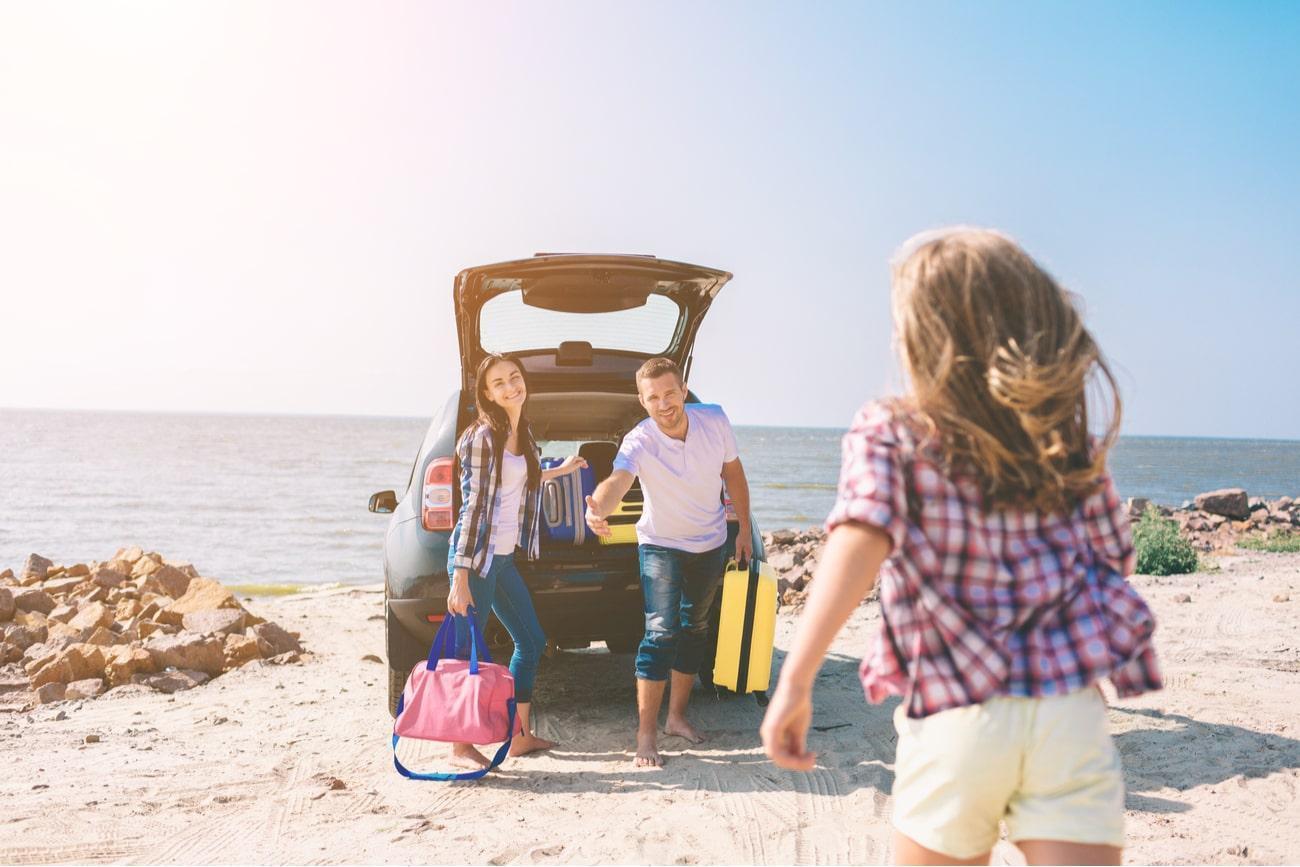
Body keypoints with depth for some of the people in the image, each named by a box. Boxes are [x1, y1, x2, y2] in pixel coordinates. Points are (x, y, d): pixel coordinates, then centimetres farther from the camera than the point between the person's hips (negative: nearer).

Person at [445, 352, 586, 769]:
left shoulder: (522, 435, 10)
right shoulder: (482, 438, -15)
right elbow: (474, 506, -18)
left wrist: (559, 470, 35)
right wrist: (461, 579, -19)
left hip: (506, 558, 9)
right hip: (477, 558, -9)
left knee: (532, 641, 16)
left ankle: (520, 736, 27)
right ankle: (460, 746, 17)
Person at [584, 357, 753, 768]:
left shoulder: (714, 421, -16)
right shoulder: (639, 441, -28)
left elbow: (733, 473, -1)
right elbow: (617, 480, -48)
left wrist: (744, 529, 2)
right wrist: (597, 509, -70)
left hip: (710, 543, 5)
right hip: (661, 545, -4)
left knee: (695, 627, 14)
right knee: (661, 631, -16)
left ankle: (677, 715, 30)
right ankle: (646, 734, -10)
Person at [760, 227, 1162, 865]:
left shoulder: (888, 434, -6)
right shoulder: (1072, 440, 4)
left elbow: (863, 535, -24)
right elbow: (1114, 562, 12)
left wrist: (795, 680, -29)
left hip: (953, 721, -1)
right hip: (1071, 716, 2)